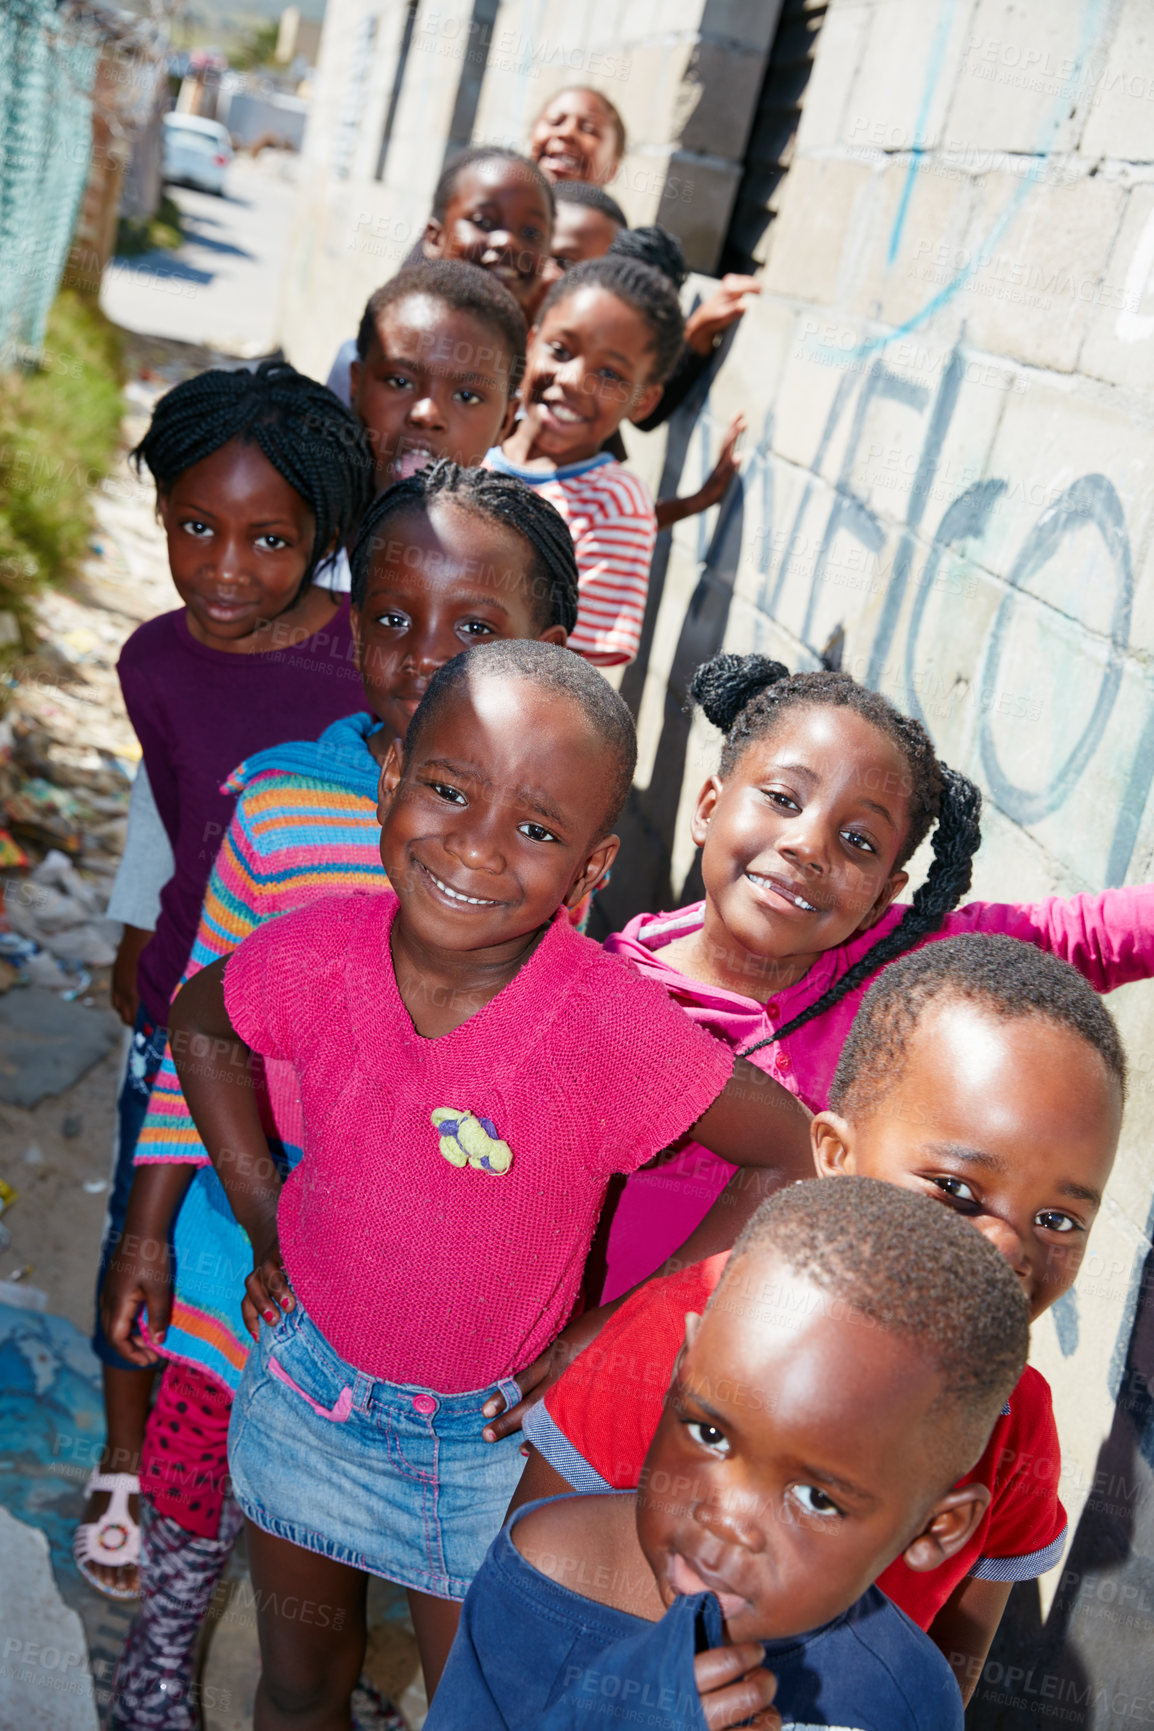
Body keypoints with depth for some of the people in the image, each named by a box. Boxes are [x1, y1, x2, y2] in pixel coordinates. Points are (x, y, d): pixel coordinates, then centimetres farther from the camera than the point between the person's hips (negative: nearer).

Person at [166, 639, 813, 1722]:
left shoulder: (609, 1025, -30)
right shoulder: (322, 952, -19)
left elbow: (794, 1159, -20)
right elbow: (201, 1022, 3)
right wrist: (263, 1220, -1)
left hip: (492, 1439, -3)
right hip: (309, 1385, 3)